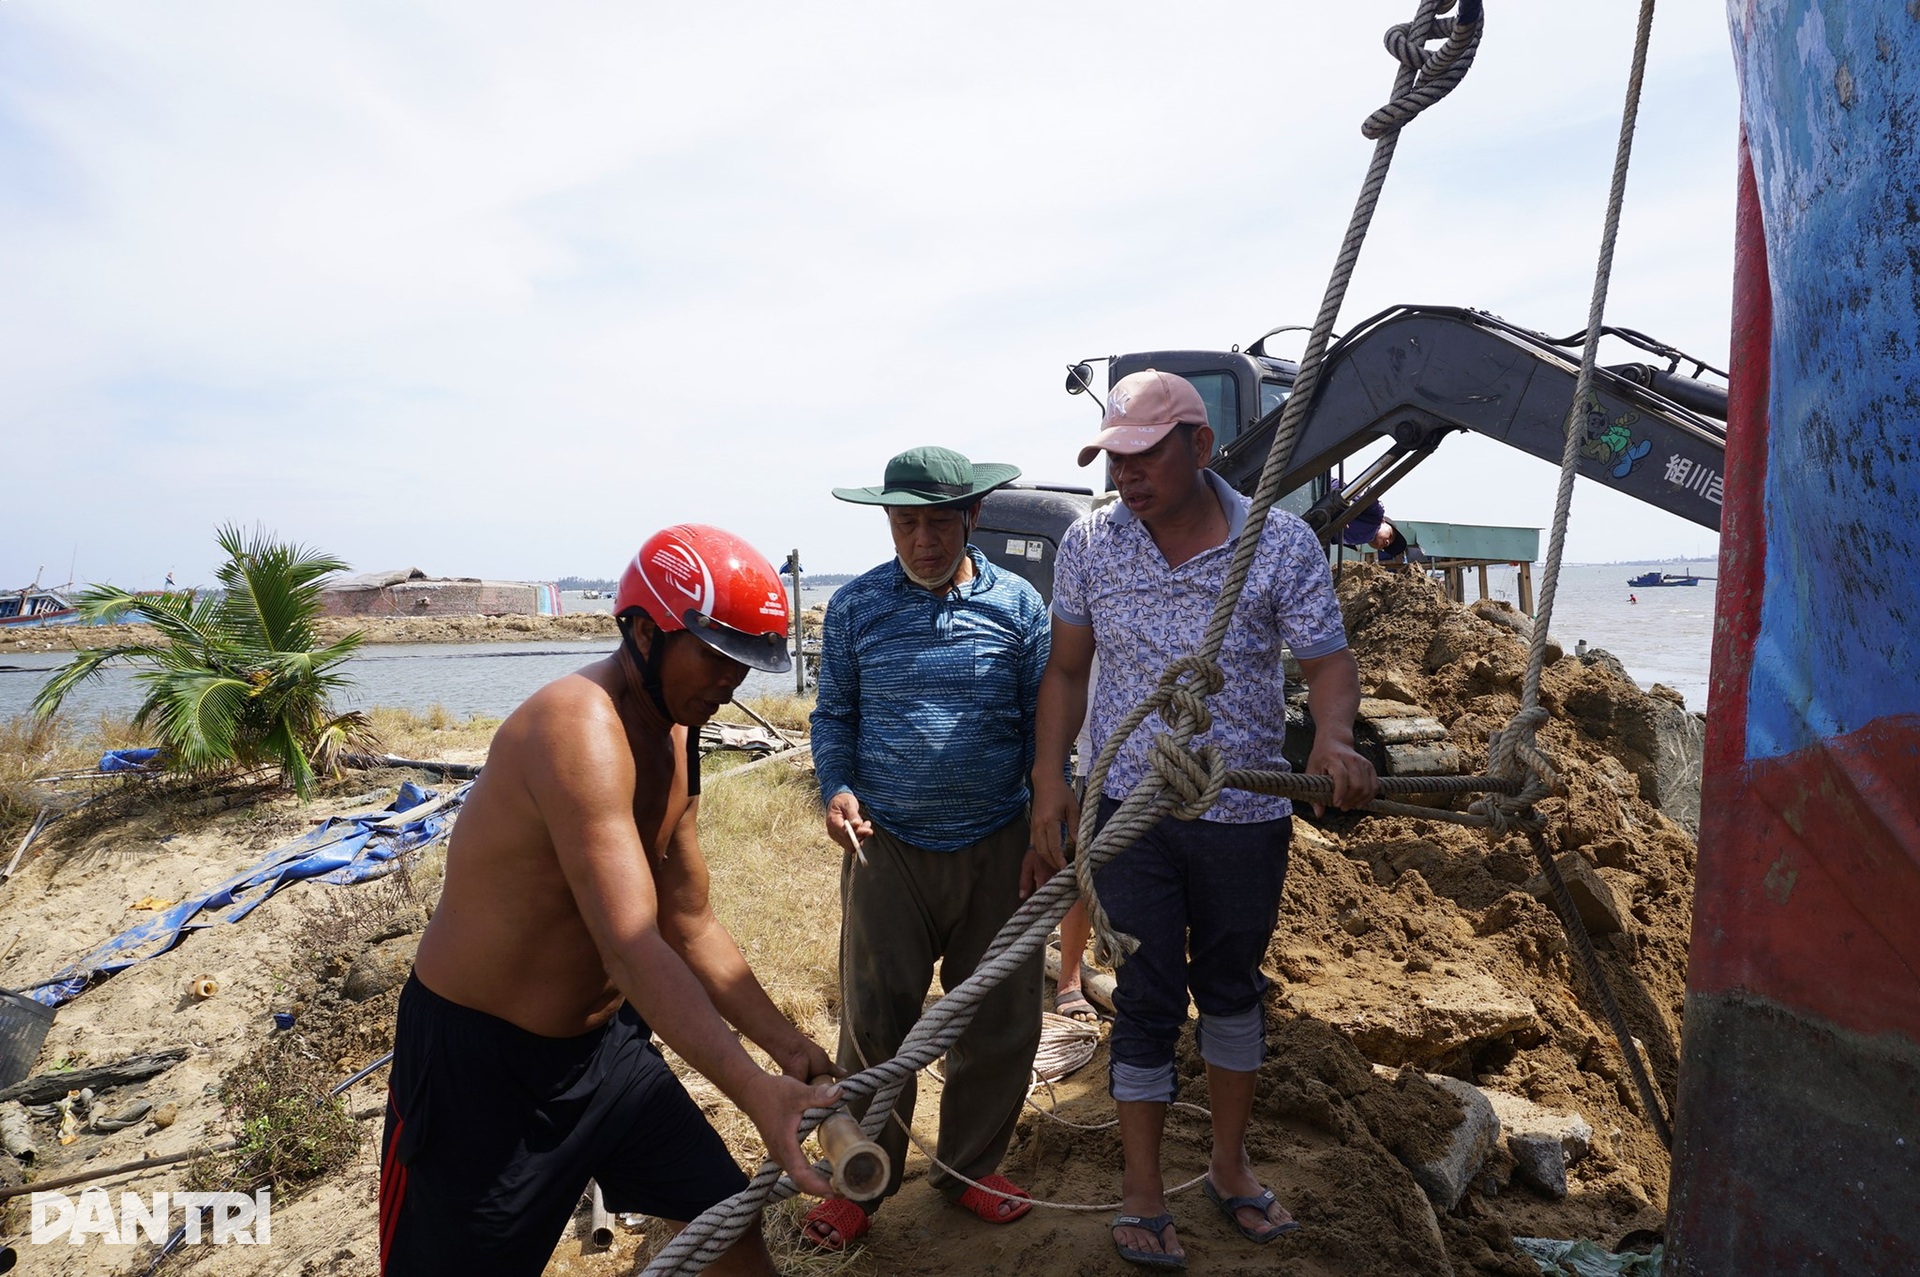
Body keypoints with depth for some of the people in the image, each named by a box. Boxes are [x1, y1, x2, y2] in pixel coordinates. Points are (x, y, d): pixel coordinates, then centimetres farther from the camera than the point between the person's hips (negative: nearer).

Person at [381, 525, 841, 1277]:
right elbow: (634, 950, -36)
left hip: (606, 1039, 8)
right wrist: (754, 1091, -42)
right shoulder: (581, 728, -27)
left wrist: (784, 1045, -1)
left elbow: (690, 927, 7)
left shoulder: (675, 741, 2)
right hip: (480, 1059, -8)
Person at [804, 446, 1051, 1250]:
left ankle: (970, 1165, 35)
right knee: (874, 1023, 7)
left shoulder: (1018, 605, 0)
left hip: (998, 849, 1)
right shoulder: (855, 606, 0)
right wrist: (836, 788, -10)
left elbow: (1045, 723, 6)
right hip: (887, 848, -1)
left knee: (1000, 1023, 11)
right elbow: (833, 715, 8)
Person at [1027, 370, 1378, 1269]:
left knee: (1232, 987, 18)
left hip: (1246, 814, 1)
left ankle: (1229, 1167, 39)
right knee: (1147, 998, 5)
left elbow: (1326, 660, -6)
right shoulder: (1088, 544, -5)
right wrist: (1049, 782, -2)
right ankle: (1141, 1190, 25)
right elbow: (1066, 670, 3)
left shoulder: (1282, 544, -9)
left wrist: (1334, 736, -27)